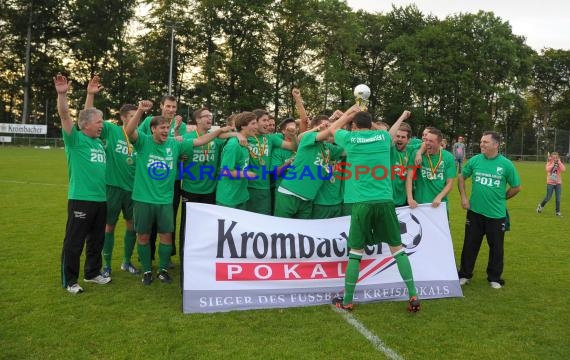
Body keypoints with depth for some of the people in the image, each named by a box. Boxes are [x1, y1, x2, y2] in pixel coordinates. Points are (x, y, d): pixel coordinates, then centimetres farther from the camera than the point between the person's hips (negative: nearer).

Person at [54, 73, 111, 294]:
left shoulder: (99, 143, 14)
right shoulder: (75, 139, -6)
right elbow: (65, 116, -22)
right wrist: (62, 95, -34)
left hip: (100, 199, 7)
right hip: (81, 200, -7)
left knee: (96, 240, 18)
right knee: (74, 242, 1)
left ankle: (92, 273, 34)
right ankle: (69, 281, 13)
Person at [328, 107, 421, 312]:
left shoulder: (350, 138, 4)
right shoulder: (383, 137, 11)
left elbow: (333, 128, 27)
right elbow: (392, 132, 37)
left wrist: (350, 113, 38)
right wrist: (402, 117, 56)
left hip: (362, 203, -2)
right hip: (385, 201, 2)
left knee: (356, 252, 6)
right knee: (397, 248, 12)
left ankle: (347, 301, 14)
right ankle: (413, 296, 12)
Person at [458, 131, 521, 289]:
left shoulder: (506, 164, -8)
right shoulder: (474, 160, -3)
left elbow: (516, 187, 3)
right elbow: (461, 177, 10)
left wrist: (501, 198, 7)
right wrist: (463, 197, 4)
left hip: (497, 214, -1)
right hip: (475, 211, 1)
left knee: (496, 247, 11)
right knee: (470, 245, 9)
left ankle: (494, 278, 27)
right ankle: (465, 275, 23)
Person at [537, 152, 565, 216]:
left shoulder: (560, 164, 4)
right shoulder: (549, 163, 0)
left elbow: (563, 169, -16)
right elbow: (548, 169, -21)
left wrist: (559, 162, -14)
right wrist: (553, 163, -16)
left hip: (558, 183, 1)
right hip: (550, 183, -1)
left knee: (558, 198, -2)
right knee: (548, 198, 0)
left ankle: (558, 211, 6)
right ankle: (541, 205, 25)